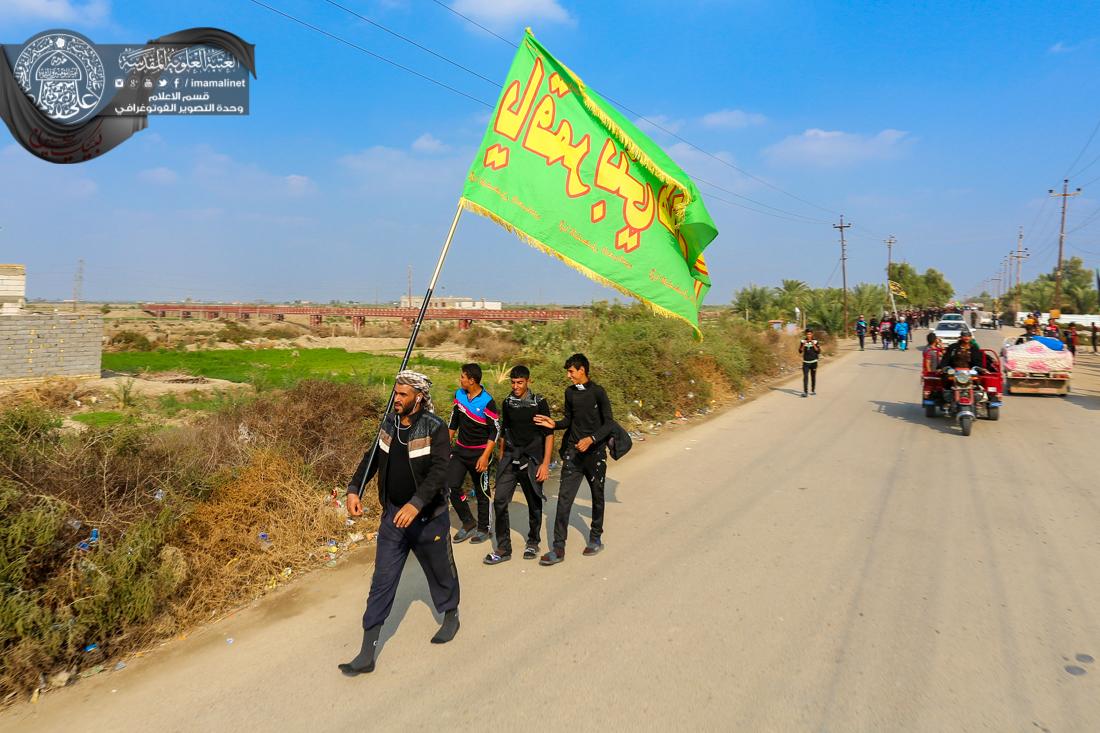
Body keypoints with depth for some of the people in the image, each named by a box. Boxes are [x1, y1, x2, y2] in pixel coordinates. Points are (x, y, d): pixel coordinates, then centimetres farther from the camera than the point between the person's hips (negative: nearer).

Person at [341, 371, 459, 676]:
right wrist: (354, 489, -9)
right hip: (393, 514, 4)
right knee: (382, 581, 5)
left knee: (440, 571, 17)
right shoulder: (389, 423, 1)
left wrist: (416, 504, -40)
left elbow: (439, 471, -28)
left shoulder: (435, 429, -18)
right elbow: (372, 458, 7)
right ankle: (367, 653, 12)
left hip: (428, 517, -4)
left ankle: (451, 616, 46)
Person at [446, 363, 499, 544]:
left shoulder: (487, 401, -19)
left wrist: (485, 456, -18)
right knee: (451, 486, -3)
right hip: (460, 449, 6)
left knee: (482, 492, 7)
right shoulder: (459, 394, 0)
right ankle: (468, 523, 15)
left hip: (479, 452, -6)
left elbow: (495, 431, -14)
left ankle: (483, 529, 24)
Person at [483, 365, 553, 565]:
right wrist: (501, 457, 16)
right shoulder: (507, 403, 6)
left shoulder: (539, 402, -6)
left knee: (534, 503, 9)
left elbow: (549, 434, -6)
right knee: (499, 501, -7)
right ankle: (503, 548, 4)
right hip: (510, 459, 3)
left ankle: (532, 542, 29)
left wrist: (545, 463, -11)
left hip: (532, 460, -3)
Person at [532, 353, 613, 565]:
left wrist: (591, 439, -25)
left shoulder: (598, 392, -11)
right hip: (573, 452, 4)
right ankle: (559, 548, -1)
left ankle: (596, 538, 33)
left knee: (597, 497, 14)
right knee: (564, 498, -4)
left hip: (595, 453, -4)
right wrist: (554, 424, -5)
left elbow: (609, 423, -12)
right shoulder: (570, 392, 5)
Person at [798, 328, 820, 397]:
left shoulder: (815, 341, -3)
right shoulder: (803, 341, 0)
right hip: (805, 362, 0)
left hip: (813, 362, 0)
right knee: (805, 377, -11)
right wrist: (803, 345, -17)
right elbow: (800, 351, -3)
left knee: (813, 377, 10)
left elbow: (818, 351, -7)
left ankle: (813, 390, 26)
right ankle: (805, 392, -16)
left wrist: (814, 345, -19)